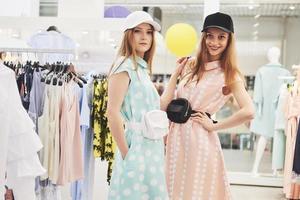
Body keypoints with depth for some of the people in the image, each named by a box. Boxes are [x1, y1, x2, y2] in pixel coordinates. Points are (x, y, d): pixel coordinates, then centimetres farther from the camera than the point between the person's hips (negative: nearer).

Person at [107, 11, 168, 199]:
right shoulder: (124, 66, -9)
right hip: (135, 149, -8)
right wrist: (125, 153, -17)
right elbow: (112, 112, -17)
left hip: (151, 150, 8)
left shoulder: (143, 69, 16)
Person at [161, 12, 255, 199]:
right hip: (177, 136, 5)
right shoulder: (190, 65, 7)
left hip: (200, 139, -5)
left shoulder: (230, 75, -5)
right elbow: (165, 105, 2)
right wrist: (176, 72, -2)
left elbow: (248, 112, -21)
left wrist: (214, 126, -13)